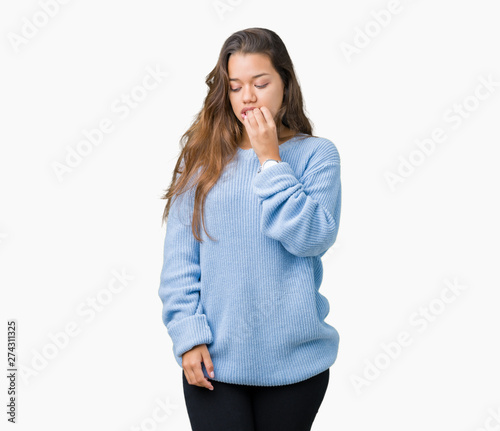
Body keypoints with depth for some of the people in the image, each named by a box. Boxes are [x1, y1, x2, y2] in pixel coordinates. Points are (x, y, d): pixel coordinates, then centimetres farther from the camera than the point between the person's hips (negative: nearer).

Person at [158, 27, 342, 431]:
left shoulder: (316, 153, -1)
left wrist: (270, 160, -13)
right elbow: (179, 257, 0)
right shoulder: (202, 156, 2)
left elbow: (314, 237, -15)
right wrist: (188, 335, -7)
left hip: (294, 358, 0)